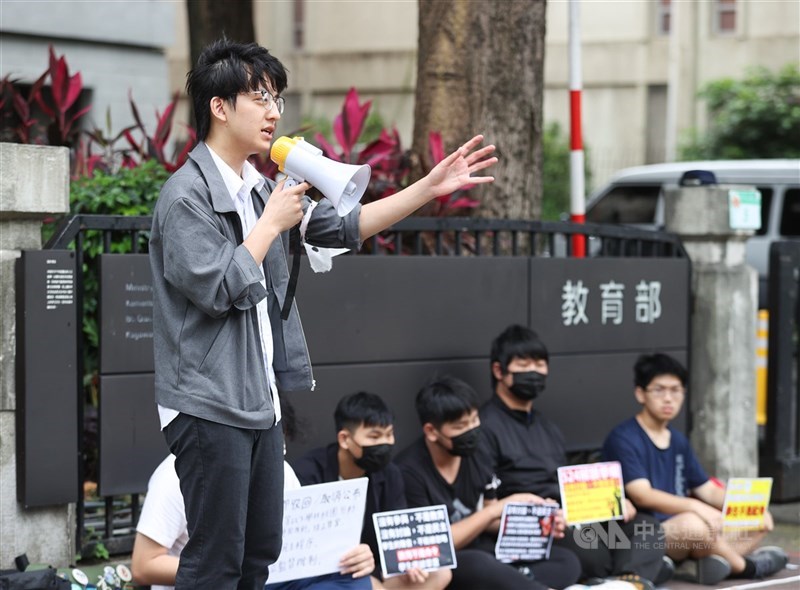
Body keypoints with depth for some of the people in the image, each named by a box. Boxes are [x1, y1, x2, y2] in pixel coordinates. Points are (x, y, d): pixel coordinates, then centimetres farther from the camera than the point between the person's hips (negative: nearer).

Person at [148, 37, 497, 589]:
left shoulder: (262, 189, 13)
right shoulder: (186, 196, -13)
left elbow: (345, 227, 16)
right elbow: (218, 289, -20)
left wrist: (430, 187, 10)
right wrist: (274, 222, -12)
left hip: (260, 401, 9)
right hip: (210, 406, -9)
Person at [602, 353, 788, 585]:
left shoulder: (678, 440, 15)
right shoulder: (622, 439, -11)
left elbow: (707, 490, 16)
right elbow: (642, 495, -23)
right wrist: (696, 507, -36)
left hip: (684, 540, 9)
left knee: (758, 521, 2)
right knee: (692, 524, -37)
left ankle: (716, 559, -24)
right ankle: (744, 566, -9)